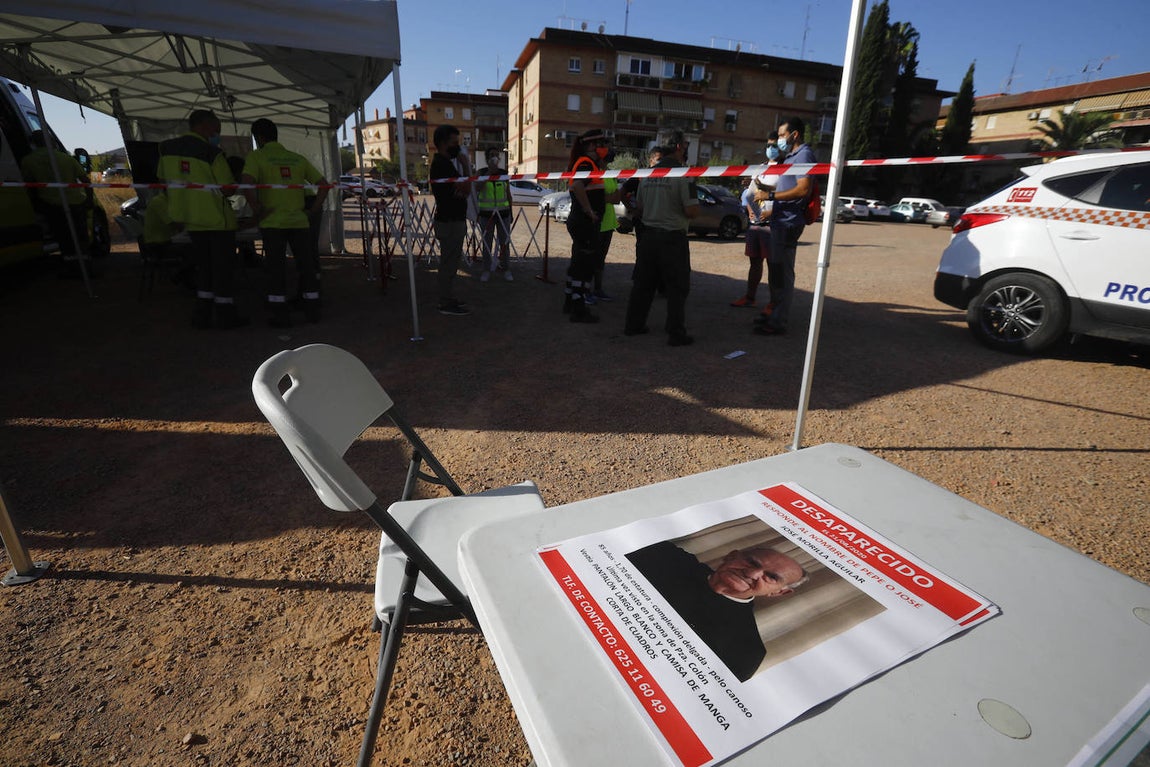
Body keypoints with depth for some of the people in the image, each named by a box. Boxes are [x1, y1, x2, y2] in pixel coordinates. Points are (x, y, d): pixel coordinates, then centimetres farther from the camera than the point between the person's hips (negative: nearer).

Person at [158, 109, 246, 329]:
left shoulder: (167, 149, 7)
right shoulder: (211, 152, -13)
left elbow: (162, 179, 15)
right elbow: (228, 187, -11)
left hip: (190, 218, 6)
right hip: (218, 219, -6)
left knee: (203, 265, 15)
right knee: (223, 267, 2)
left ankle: (202, 314, 14)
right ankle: (225, 315, 6)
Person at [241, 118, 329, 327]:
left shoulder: (256, 156, 0)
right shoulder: (298, 158, 11)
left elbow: (247, 184, -15)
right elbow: (323, 184, 7)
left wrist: (257, 209, -5)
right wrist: (313, 209, 8)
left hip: (272, 222, -3)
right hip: (299, 221, 3)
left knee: (275, 268, 4)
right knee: (307, 265, 10)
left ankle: (280, 314, 5)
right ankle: (312, 310, 13)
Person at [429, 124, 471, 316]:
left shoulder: (442, 163, 17)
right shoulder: (442, 164, -16)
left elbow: (460, 190, 19)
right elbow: (466, 189, -22)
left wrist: (461, 189, -4)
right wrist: (465, 163, -11)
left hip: (451, 220, 11)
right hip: (450, 222, -11)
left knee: (449, 262, 15)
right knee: (449, 263, -5)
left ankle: (447, 299, 25)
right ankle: (446, 304, 2)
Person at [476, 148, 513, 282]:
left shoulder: (504, 173, 6)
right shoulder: (482, 172, 0)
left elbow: (508, 194, 12)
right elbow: (477, 188, -18)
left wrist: (511, 212, 10)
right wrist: (490, 170, -21)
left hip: (503, 212, 1)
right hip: (486, 213, -1)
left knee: (505, 242, 4)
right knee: (487, 242, 4)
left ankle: (506, 269, 14)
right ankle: (486, 270, 13)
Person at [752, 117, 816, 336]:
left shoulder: (804, 154, -10)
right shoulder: (791, 156, 21)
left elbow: (803, 190, -21)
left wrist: (771, 195, -19)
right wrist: (762, 186, 18)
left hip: (789, 222, -11)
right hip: (780, 220, 11)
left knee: (782, 273, -8)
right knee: (775, 268, 17)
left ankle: (778, 322, -3)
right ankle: (773, 312, 29)